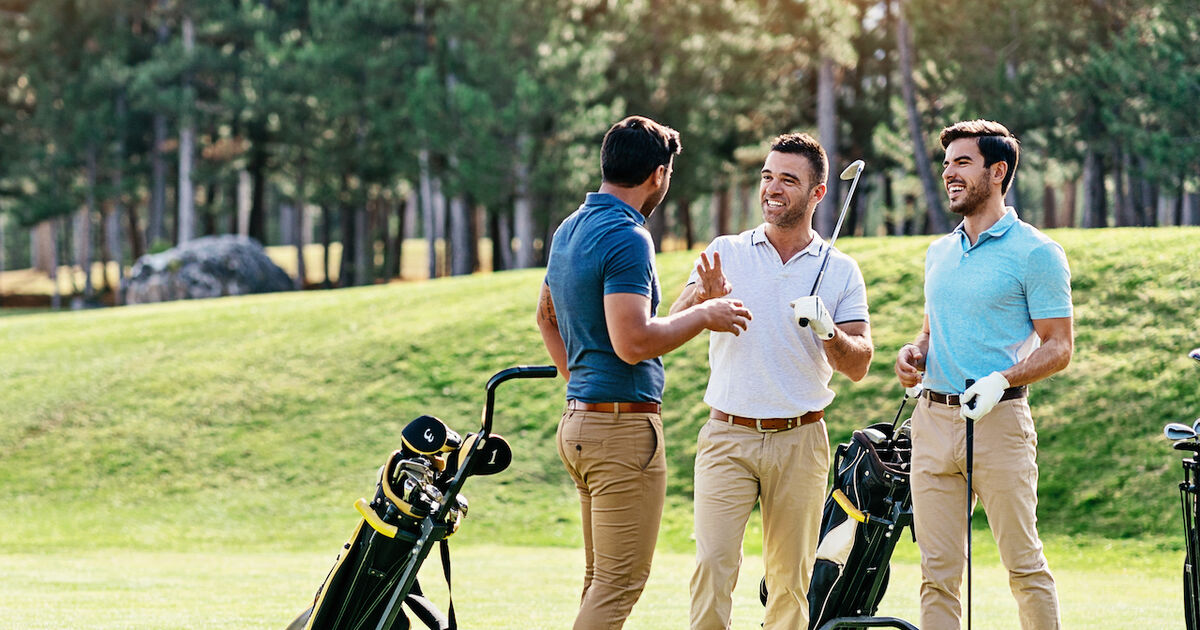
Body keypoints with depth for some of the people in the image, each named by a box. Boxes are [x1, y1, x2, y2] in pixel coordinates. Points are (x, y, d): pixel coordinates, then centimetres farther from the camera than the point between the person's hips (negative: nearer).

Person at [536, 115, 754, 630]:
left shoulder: (569, 230, 14)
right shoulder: (626, 237, -16)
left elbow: (547, 317, 28)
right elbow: (633, 342, -25)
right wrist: (704, 316, -12)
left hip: (578, 419, 10)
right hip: (623, 423, -10)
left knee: (602, 578, 15)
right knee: (620, 582, -7)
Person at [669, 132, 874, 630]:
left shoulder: (840, 271, 6)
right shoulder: (724, 253, 5)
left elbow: (859, 366, 2)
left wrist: (826, 332, -19)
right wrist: (702, 296, -29)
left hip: (800, 440, 1)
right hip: (728, 435, -1)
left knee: (790, 579, 4)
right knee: (713, 563, -13)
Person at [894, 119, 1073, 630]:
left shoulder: (1035, 253, -3)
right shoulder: (939, 252, 18)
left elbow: (1058, 348, -6)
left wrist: (1002, 381, -21)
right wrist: (913, 354, 6)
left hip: (998, 421, -6)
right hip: (933, 418, 6)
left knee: (1023, 564, -5)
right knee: (938, 570, 3)